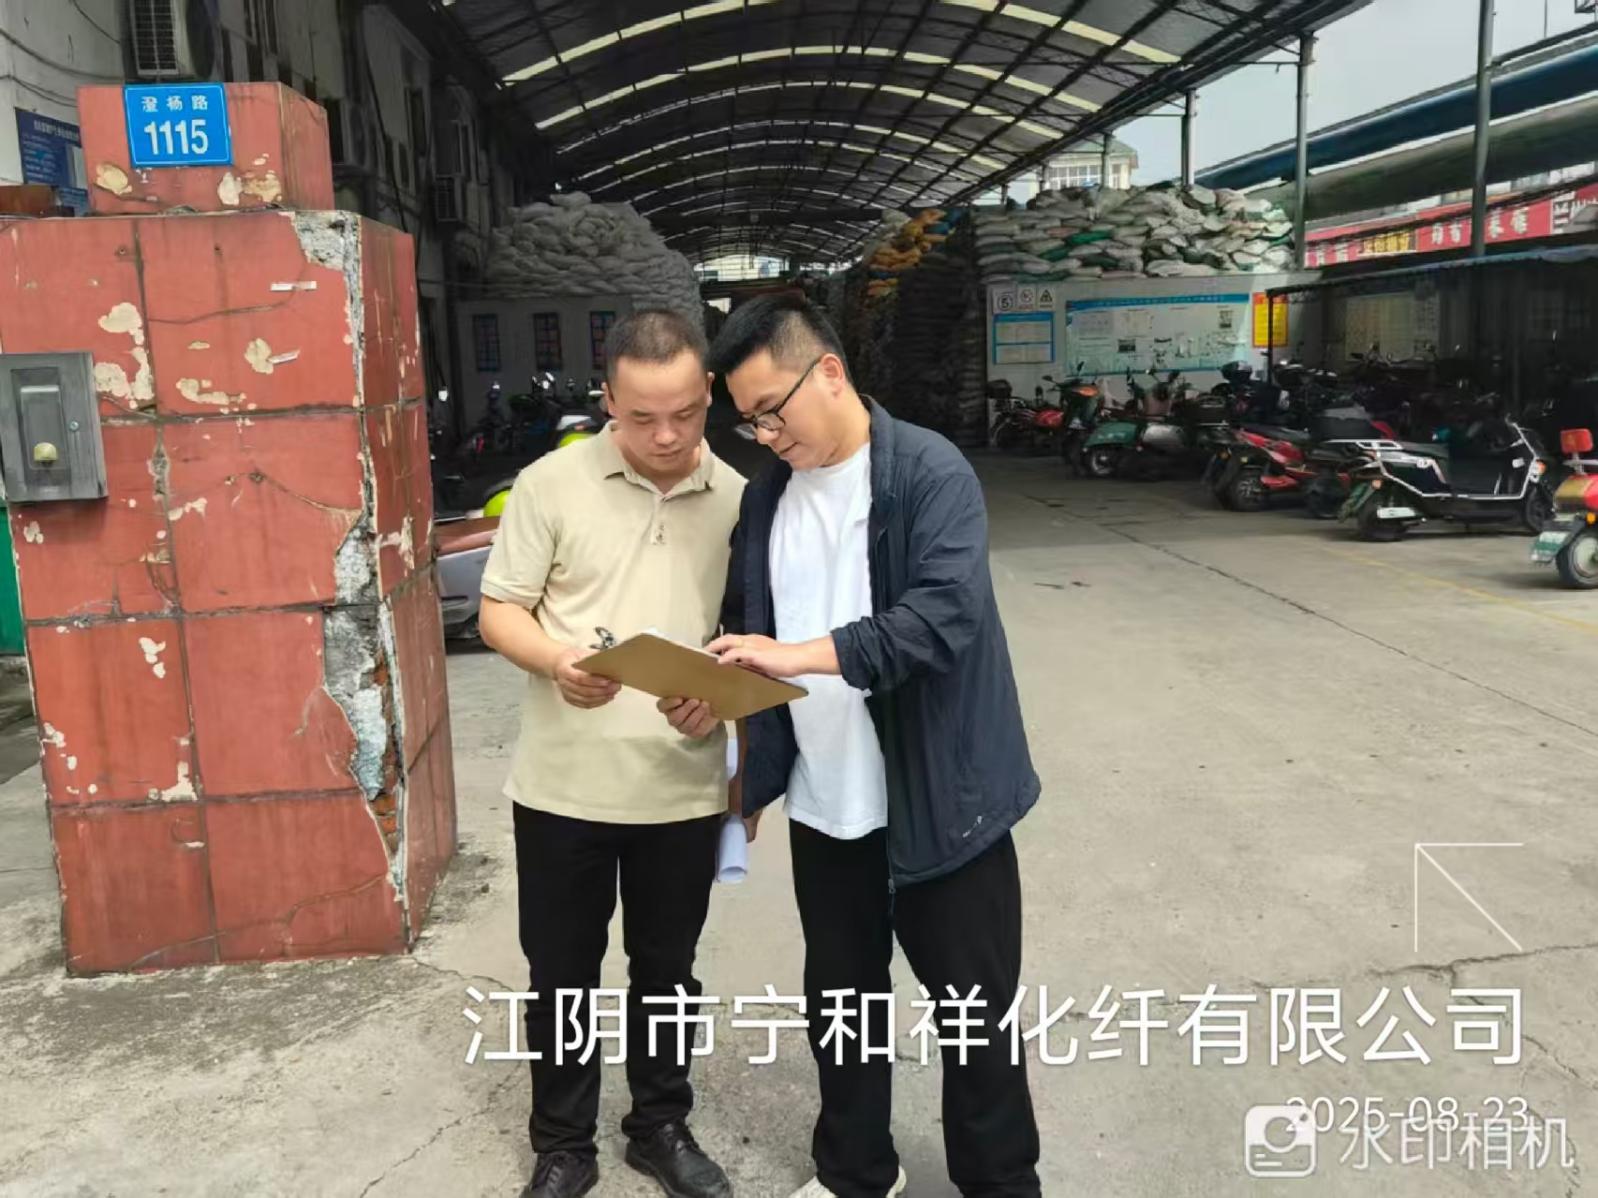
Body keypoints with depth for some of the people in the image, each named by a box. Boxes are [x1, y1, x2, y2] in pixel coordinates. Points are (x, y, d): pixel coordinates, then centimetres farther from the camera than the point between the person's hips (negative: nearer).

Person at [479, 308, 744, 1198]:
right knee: (562, 976, 13)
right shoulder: (552, 483, -6)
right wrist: (558, 661, -24)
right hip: (564, 785, -1)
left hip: (685, 790, 2)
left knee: (665, 971, 18)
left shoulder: (738, 498, 0)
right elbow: (500, 611, -4)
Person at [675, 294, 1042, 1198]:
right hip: (823, 807, 6)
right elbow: (748, 626, 14)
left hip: (940, 801, -6)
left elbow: (944, 615, -26)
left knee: (974, 1011, 10)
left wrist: (801, 656, -32)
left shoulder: (931, 472, -14)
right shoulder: (767, 496, 6)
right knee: (839, 1002, 20)